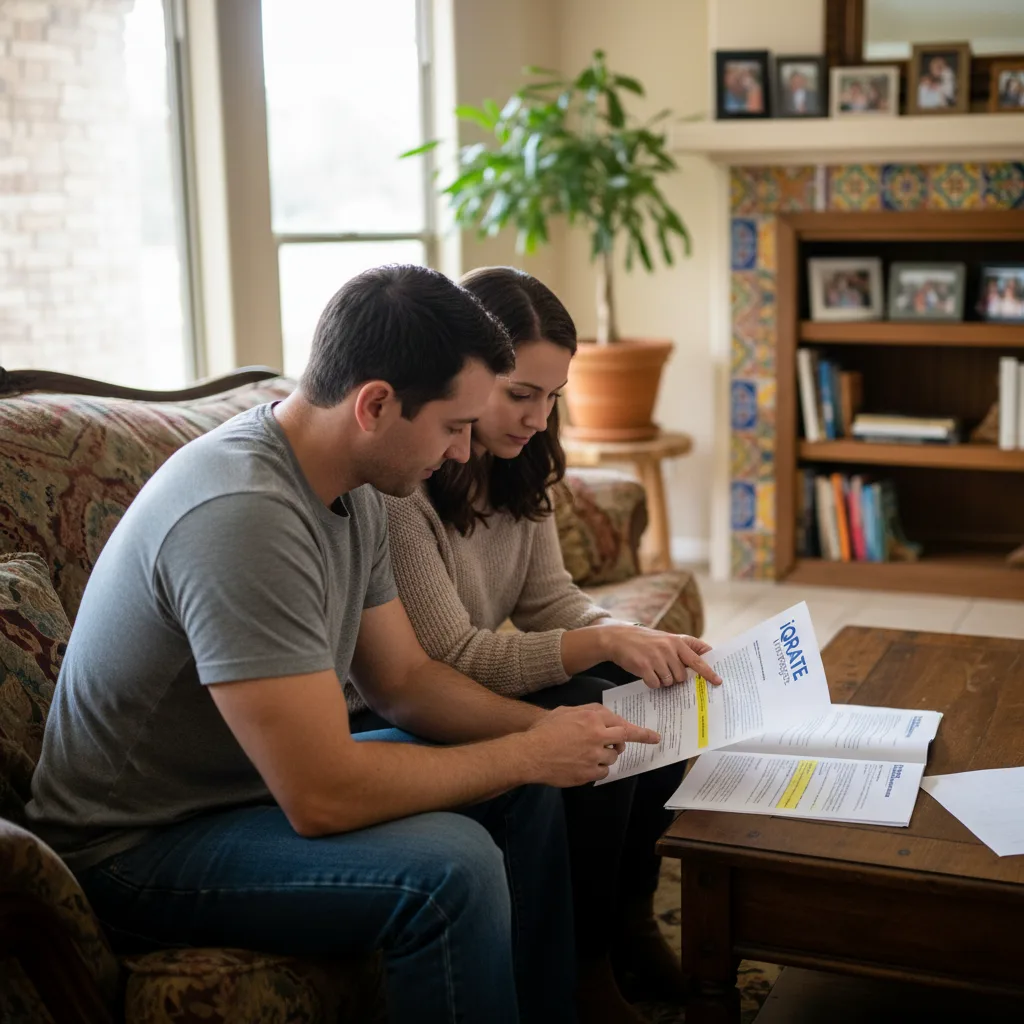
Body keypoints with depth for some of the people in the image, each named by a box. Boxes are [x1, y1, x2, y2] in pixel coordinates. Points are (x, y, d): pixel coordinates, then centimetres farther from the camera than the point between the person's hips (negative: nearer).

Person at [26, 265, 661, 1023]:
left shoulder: (352, 493, -1)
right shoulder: (241, 514, -31)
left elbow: (404, 680, 8)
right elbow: (322, 797, -31)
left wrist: (547, 729, -7)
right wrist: (530, 753, -20)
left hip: (262, 782, 9)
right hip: (140, 847, -9)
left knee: (526, 795, 5)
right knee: (450, 865, -28)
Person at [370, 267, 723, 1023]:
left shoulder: (514, 467, 3)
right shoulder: (395, 487, -26)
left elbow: (551, 600, 3)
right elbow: (450, 657, -26)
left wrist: (641, 641, -16)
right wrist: (603, 646, -34)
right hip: (396, 720, -8)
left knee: (659, 699, -9)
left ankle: (627, 919, 9)